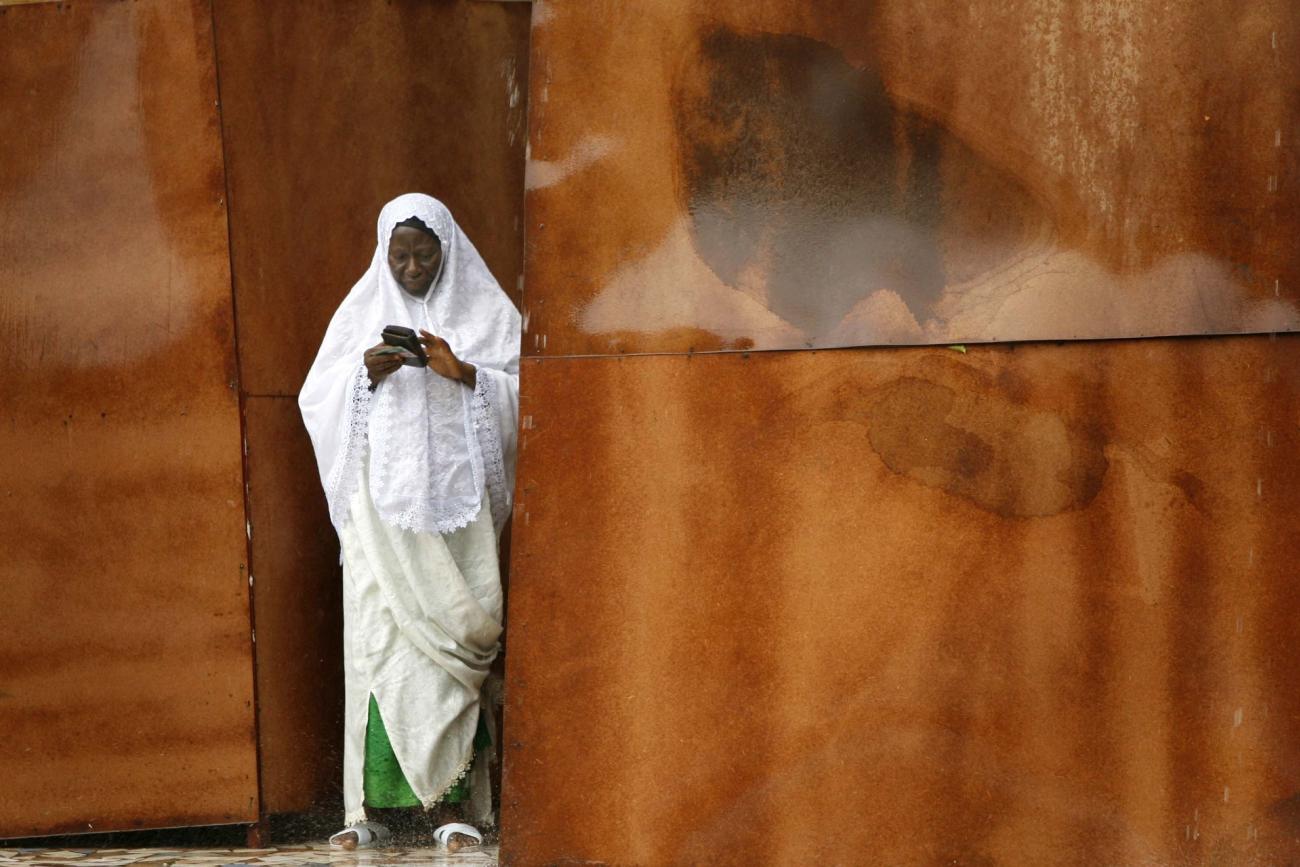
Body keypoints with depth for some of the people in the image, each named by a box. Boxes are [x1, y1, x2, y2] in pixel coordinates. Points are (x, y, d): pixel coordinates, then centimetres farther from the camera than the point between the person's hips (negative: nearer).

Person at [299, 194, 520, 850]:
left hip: (456, 498, -1)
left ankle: (451, 803, -4)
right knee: (377, 638, -6)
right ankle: (373, 807, -6)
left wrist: (462, 372, -14)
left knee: (446, 639, -6)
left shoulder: (486, 313, 9)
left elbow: (524, 395, 1)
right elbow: (317, 398, 7)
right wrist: (365, 374, -11)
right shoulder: (362, 312, 12)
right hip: (381, 498, 1)